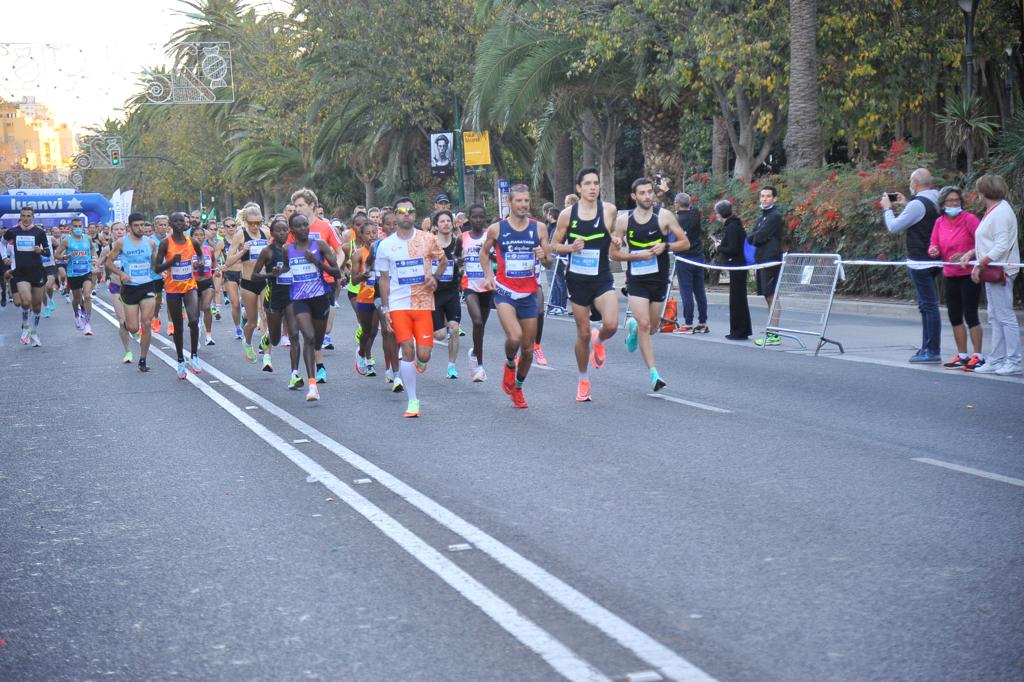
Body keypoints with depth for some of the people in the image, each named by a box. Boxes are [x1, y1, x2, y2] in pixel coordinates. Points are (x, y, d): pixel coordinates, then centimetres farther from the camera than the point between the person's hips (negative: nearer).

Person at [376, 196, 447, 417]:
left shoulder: (427, 239, 1)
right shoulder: (386, 245, 2)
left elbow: (443, 260, 17)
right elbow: (384, 279, 8)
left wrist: (435, 276, -3)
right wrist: (385, 309, 4)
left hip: (423, 302, 0)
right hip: (399, 305, 0)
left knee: (423, 355, -6)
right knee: (407, 350, -11)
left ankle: (419, 364, 33)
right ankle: (412, 401, -2)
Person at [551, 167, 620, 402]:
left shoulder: (609, 210, -3)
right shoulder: (567, 214, -4)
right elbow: (555, 245, 6)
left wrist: (616, 241, -7)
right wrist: (570, 247, -14)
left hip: (602, 279, 0)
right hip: (577, 280, 0)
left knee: (611, 324, -22)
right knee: (583, 333, 7)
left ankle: (598, 341, 16)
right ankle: (583, 381, 28)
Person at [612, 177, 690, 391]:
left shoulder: (664, 216, -3)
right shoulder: (624, 220, -1)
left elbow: (685, 243, 0)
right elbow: (614, 253, 3)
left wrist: (666, 247, -18)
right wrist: (637, 256, -13)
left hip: (659, 278, 1)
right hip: (636, 279, -1)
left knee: (652, 328, 12)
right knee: (644, 324, -14)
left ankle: (634, 326, 48)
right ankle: (654, 374, -11)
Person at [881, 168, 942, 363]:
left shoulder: (918, 204, -17)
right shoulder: (935, 201, 11)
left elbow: (894, 227, -12)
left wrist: (887, 208, 4)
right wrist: (905, 205, 23)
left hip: (920, 261, -9)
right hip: (932, 260, 9)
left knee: (929, 305, -8)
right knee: (926, 305, 15)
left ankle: (933, 351, -7)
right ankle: (927, 347, 20)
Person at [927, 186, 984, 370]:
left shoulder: (969, 218, -10)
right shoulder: (940, 222, 6)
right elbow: (934, 245, 13)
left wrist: (964, 255, -23)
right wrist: (934, 251, -10)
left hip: (969, 274, -6)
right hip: (950, 275, 6)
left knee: (970, 315, -6)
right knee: (955, 317, 10)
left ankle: (978, 356, 1)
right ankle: (962, 355, 20)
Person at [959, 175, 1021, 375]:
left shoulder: (1001, 213, -16)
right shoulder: (994, 211, 16)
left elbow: (1001, 246, -22)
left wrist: (980, 264, -20)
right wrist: (971, 254, 10)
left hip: (1000, 271, -11)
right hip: (993, 271, 11)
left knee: (1005, 316, -8)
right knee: (995, 318, 12)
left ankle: (1014, 362, -5)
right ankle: (997, 360, 17)